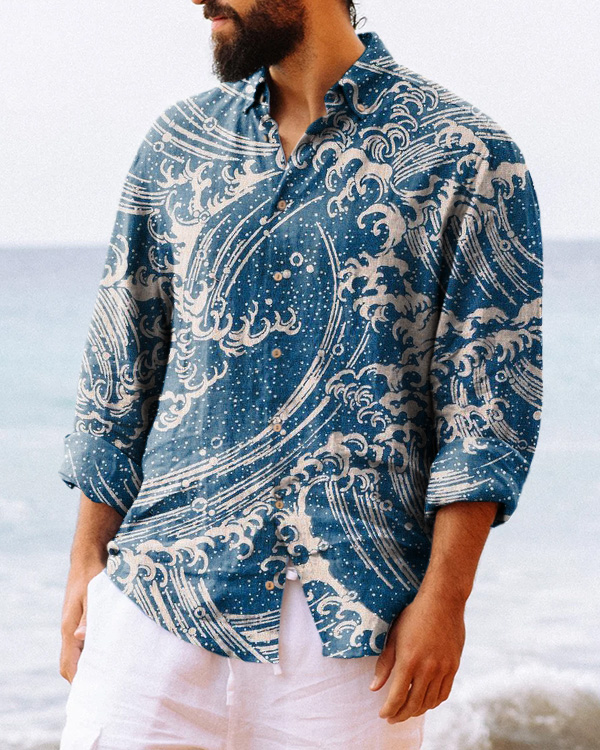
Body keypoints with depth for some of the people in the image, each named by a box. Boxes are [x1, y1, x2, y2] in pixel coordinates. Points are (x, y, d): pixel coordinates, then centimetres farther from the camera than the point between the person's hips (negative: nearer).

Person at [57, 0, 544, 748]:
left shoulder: (464, 156, -2)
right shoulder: (177, 143, 10)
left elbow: (487, 404, -5)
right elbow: (122, 373, 14)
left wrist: (444, 598, -10)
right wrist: (87, 562, 10)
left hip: (348, 615, -3)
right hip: (157, 595, 3)